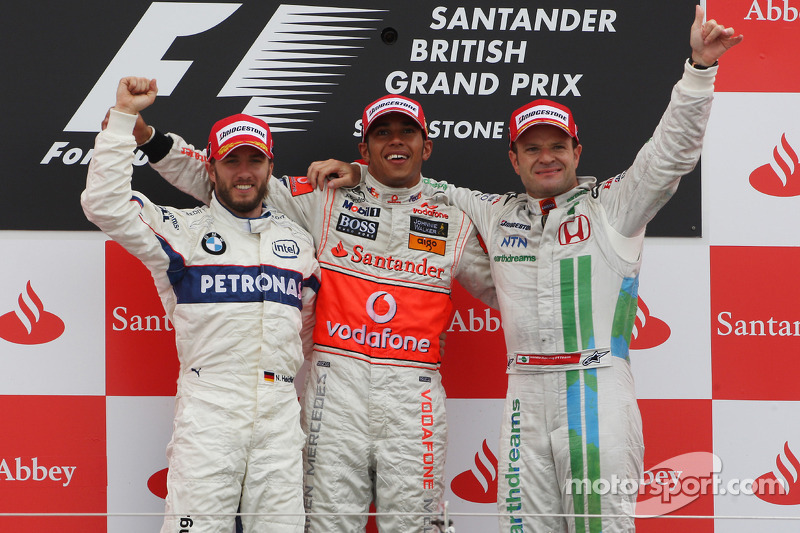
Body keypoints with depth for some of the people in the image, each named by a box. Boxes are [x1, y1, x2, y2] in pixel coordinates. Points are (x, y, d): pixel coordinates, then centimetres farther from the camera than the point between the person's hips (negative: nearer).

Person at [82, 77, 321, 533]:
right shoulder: (183, 230, 5)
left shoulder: (298, 240, 18)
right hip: (207, 407, -3)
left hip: (280, 411, 4)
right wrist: (123, 117, -8)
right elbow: (104, 203, -7)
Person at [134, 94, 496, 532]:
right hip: (336, 384, -1)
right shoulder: (325, 200, 8)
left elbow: (503, 289, 22)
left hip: (414, 396, 1)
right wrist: (151, 139, 0)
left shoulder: (453, 221, 12)